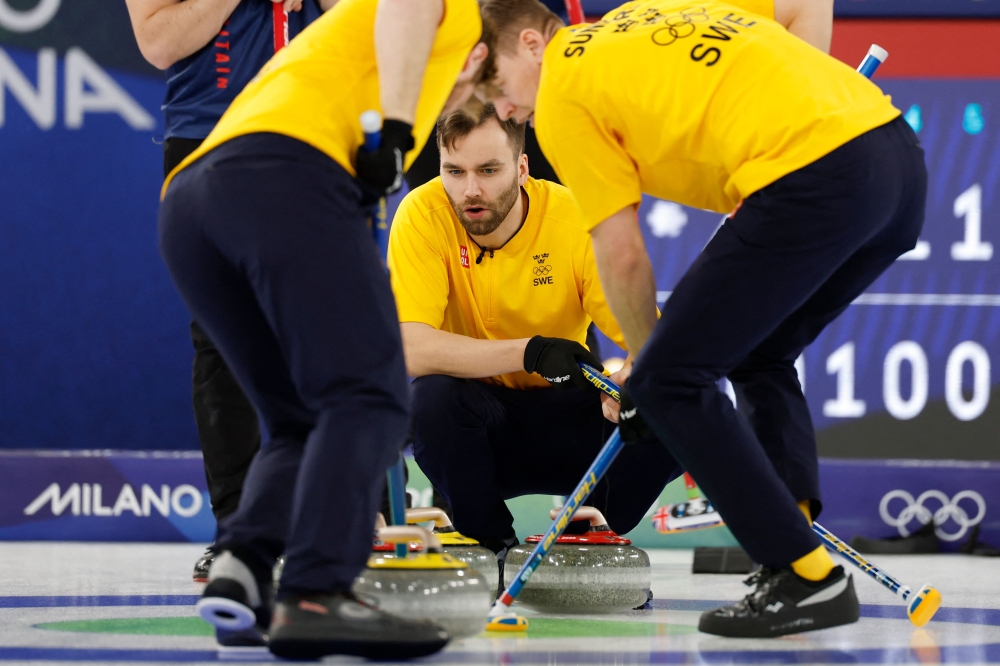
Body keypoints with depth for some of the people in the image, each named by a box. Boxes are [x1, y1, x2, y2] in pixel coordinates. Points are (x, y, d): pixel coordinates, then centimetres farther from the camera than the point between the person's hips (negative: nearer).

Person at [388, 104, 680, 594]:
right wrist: (529, 352, -41)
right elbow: (411, 350, -29)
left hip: (566, 415, 1)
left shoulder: (573, 216, -17)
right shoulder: (423, 214, -19)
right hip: (482, 418, -1)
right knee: (433, 396, -35)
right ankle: (491, 546, -7)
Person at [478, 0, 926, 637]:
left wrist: (643, 363, 21)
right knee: (760, 359, 27)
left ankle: (805, 576, -2)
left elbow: (621, 252, 7)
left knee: (671, 381, 1)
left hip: (812, 177, -9)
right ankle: (800, 538, 20)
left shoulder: (561, 97, 7)